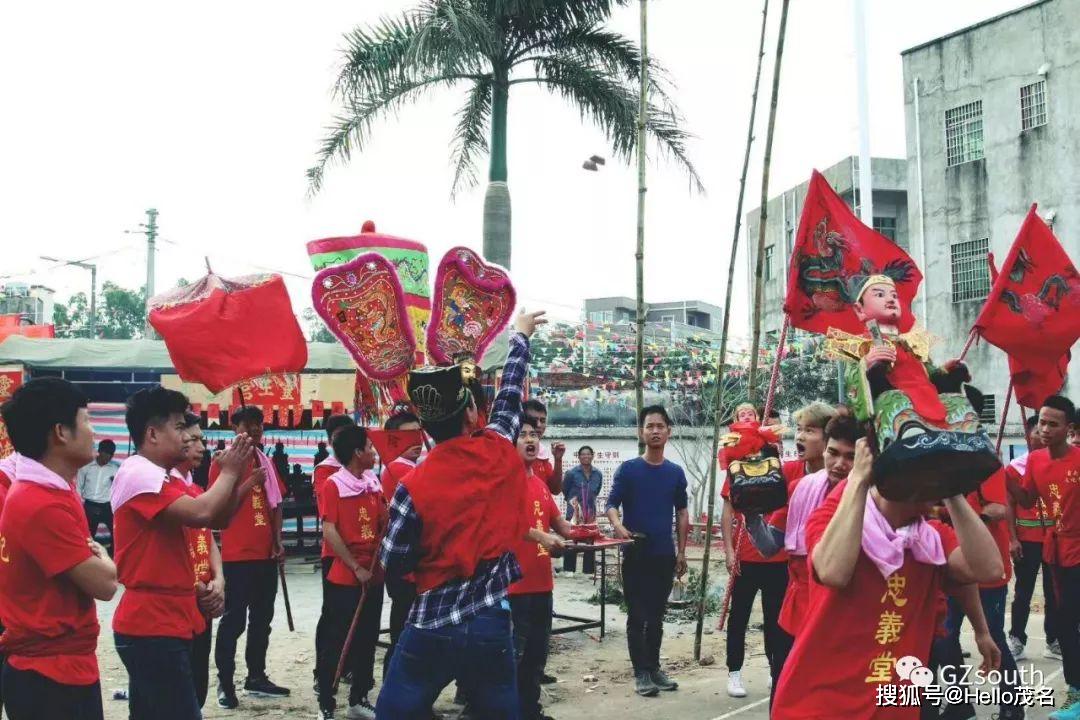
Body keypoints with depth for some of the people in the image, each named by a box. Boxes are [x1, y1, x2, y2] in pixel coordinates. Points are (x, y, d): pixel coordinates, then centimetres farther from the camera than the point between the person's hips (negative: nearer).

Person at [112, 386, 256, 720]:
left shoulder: (169, 479, 14)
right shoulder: (138, 473, -17)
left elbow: (217, 520, 15)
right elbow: (200, 513, -28)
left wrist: (240, 479, 0)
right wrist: (229, 471, -11)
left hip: (167, 621, 10)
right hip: (153, 626, -10)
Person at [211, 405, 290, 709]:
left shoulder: (266, 462, 14)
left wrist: (278, 541, 5)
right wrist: (249, 481, -22)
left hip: (265, 554, 7)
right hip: (237, 555, -6)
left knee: (262, 618, 12)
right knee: (234, 620, -2)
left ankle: (256, 677, 22)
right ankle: (225, 682, 6)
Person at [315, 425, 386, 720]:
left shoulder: (373, 482, 8)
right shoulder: (334, 485, -10)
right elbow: (329, 531, -14)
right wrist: (356, 567, -15)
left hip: (374, 575, 6)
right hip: (344, 577, -6)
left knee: (367, 640, 13)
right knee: (334, 641, 1)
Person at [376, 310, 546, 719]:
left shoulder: (413, 488, -13)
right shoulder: (500, 453, -7)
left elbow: (392, 566, -4)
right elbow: (510, 393, 12)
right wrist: (521, 336, 28)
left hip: (431, 628, -2)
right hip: (492, 625, 2)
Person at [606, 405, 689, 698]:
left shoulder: (676, 472, 5)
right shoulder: (627, 469, -4)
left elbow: (682, 513, 11)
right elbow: (611, 504, -6)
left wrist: (681, 551, 8)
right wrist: (618, 525, -27)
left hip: (665, 555, 3)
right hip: (635, 554, -3)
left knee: (656, 616, 13)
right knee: (637, 616, 1)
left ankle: (654, 667, 24)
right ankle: (641, 672, 9)